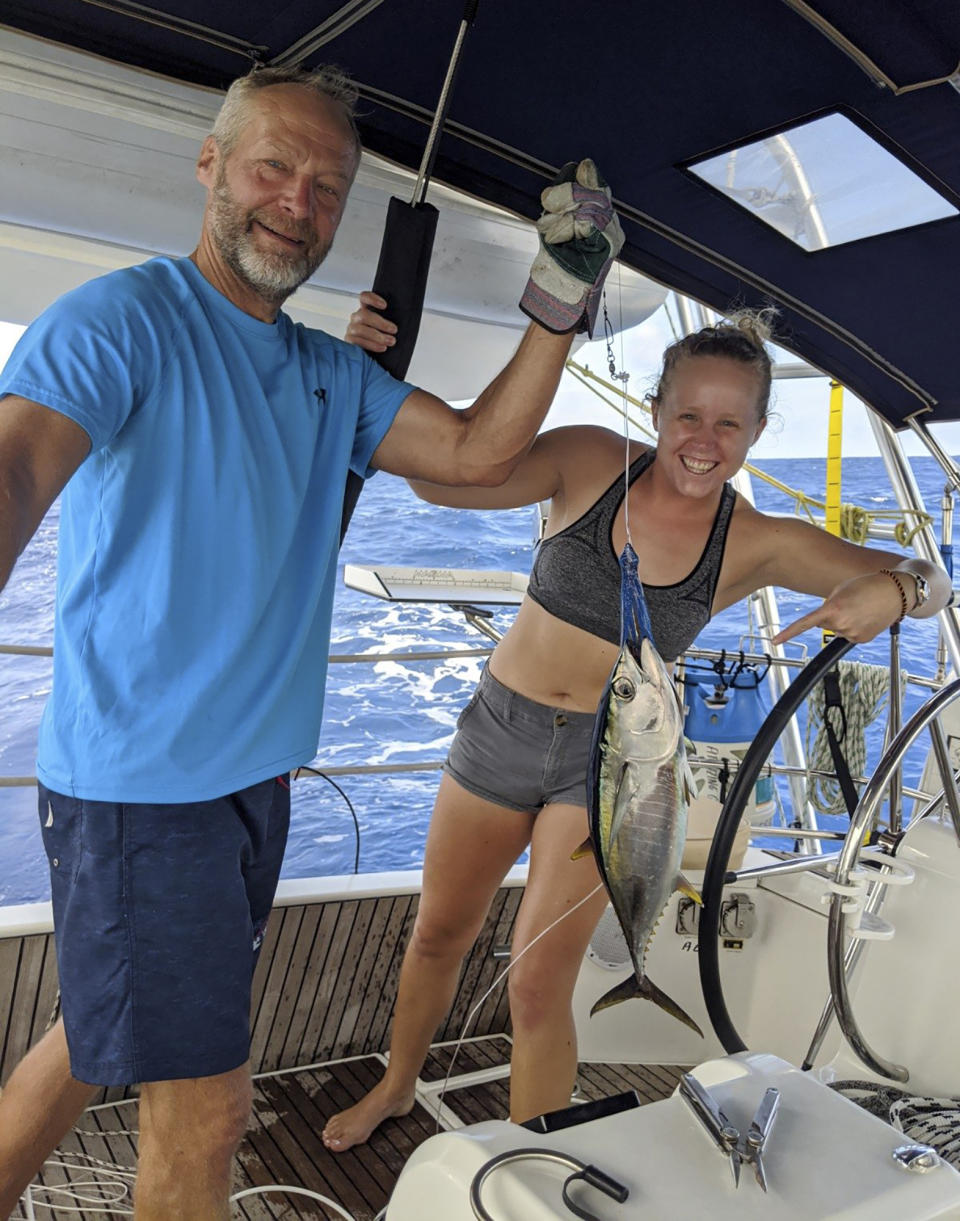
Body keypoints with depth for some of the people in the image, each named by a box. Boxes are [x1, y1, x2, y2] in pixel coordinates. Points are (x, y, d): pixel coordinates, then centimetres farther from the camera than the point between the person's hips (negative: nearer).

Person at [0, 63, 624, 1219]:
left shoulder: (334, 376, 11)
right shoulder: (123, 319, -11)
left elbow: (477, 449, 4)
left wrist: (560, 305, -5)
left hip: (254, 773, 7)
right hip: (137, 783, -7)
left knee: (112, 1028, 24)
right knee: (202, 1114, 1)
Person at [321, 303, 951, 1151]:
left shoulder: (756, 545, -10)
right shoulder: (591, 463, -13)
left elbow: (930, 581, -5)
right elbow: (442, 477, -18)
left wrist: (894, 589, -30)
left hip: (610, 762, -1)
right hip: (500, 727, 2)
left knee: (539, 986, 0)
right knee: (439, 936, 20)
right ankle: (396, 1086, 50)